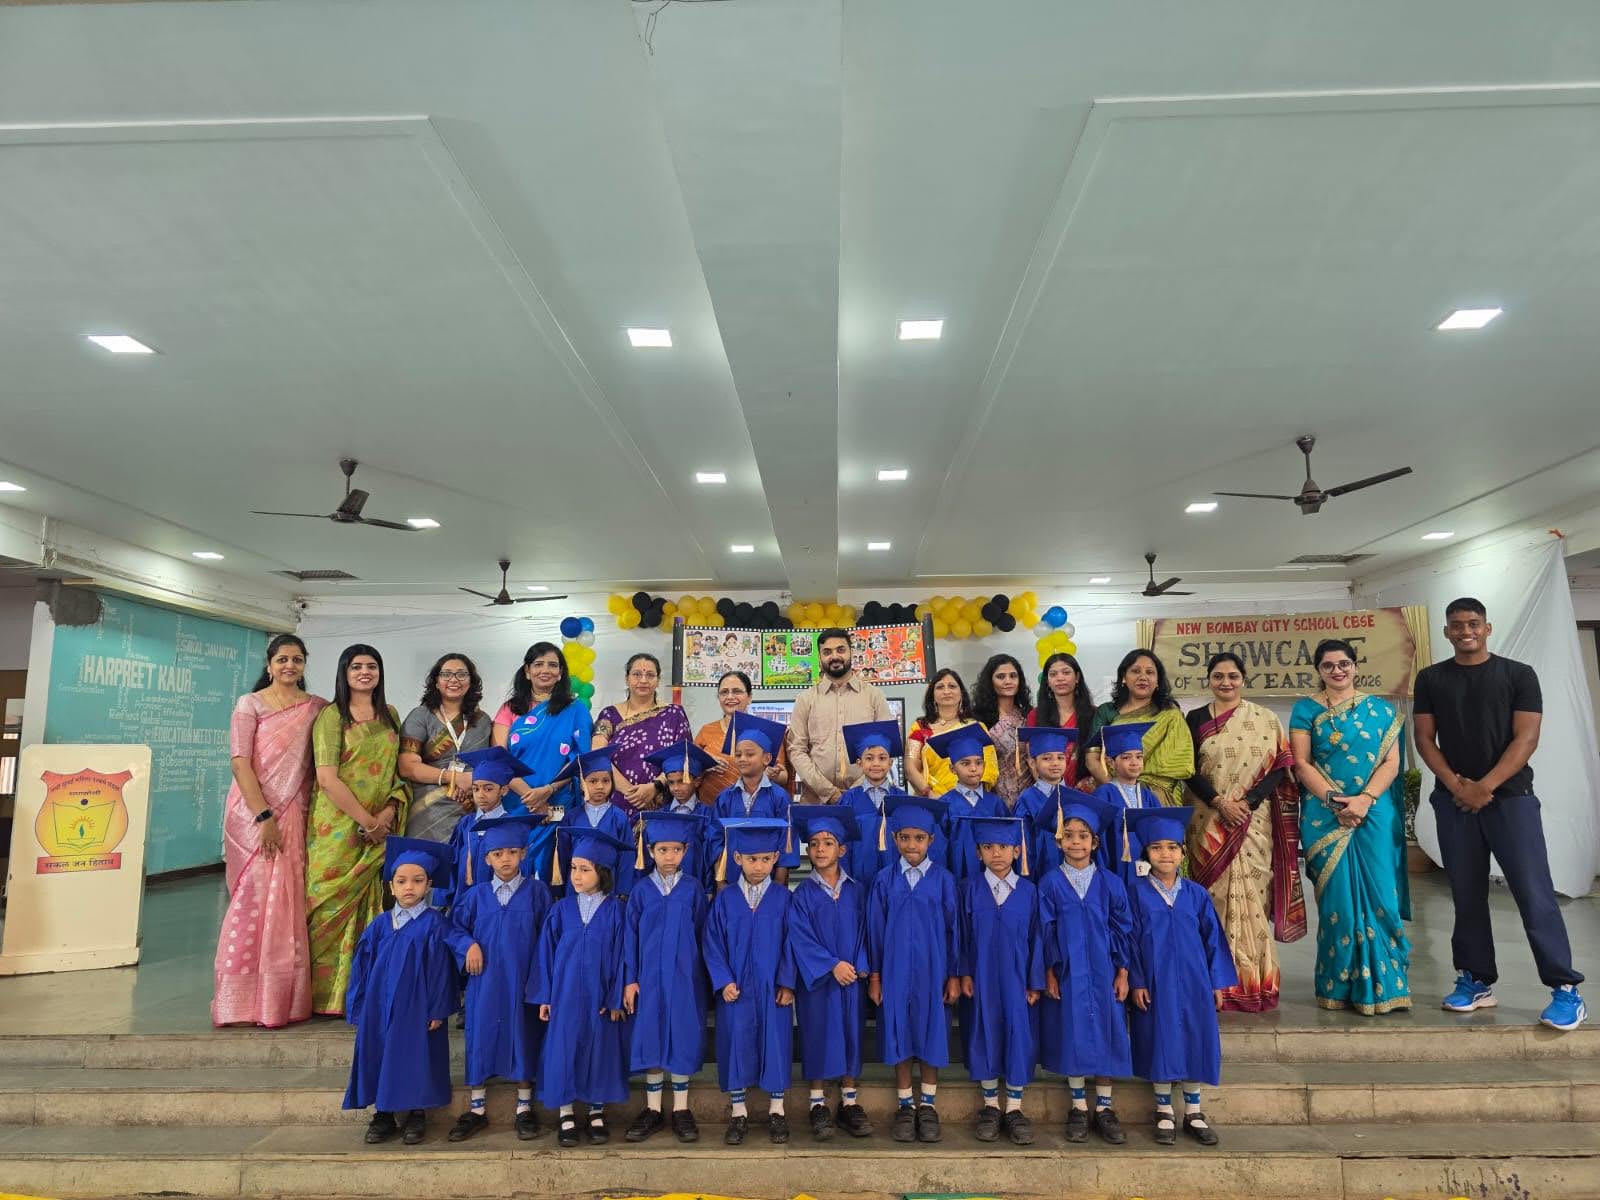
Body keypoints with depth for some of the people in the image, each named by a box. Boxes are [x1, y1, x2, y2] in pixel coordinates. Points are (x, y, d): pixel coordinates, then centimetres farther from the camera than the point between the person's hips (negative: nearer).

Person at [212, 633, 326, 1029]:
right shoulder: (250, 704, 0)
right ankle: (243, 999, 8)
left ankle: (283, 997, 12)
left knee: (289, 902, 2)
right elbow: (240, 763, -8)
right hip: (252, 811, -3)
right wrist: (264, 817, -14)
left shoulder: (317, 708, 8)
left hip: (294, 814, 3)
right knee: (254, 898, -3)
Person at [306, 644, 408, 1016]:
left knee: (369, 907, 5)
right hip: (338, 827, -4)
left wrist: (390, 810, -4)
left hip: (381, 828, 4)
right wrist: (366, 819, -12)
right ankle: (327, 996, 8)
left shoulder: (390, 715, 12)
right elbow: (327, 779, -11)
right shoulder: (332, 715, -4)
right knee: (333, 905, -3)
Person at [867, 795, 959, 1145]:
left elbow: (953, 929, 1)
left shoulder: (943, 879, -3)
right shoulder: (885, 880, -1)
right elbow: (875, 930, 2)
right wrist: (874, 975, 1)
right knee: (900, 1037, 7)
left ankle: (928, 1106, 22)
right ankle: (904, 1107, 21)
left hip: (932, 971, 0)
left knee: (931, 1035, 7)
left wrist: (954, 975, -1)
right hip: (895, 971, 1)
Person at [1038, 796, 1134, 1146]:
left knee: (1105, 1037, 5)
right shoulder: (1050, 883, -3)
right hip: (1067, 974, -1)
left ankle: (1103, 1109, 19)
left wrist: (1122, 973, 0)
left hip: (1103, 974, 1)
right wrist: (1049, 973, -6)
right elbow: (1045, 932, -2)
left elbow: (1122, 930, 3)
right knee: (1072, 1038, 5)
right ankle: (1078, 1108, 19)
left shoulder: (1110, 883, 1)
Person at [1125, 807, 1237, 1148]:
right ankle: (1164, 1112, 19)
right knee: (1161, 1041, 4)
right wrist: (1136, 982, -8)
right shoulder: (1136, 893, -5)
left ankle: (1193, 1112, 23)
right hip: (1155, 983, -2)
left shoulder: (1197, 895, 2)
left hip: (1194, 982, 2)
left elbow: (1213, 938, 6)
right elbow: (1131, 940, -4)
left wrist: (1217, 982, 3)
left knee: (1196, 1040, 7)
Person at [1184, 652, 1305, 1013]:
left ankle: (1254, 983, 8)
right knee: (1214, 897, 0)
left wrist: (1247, 802, -12)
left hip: (1253, 822, 0)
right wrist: (1219, 802, -12)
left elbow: (1280, 768, 0)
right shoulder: (1196, 719, 7)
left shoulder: (1266, 720, 6)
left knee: (1250, 896, -2)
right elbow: (1189, 771, 2)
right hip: (1208, 822, 1)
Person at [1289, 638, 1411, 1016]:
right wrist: (1335, 800, -12)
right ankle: (1340, 985, 11)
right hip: (1324, 815, -1)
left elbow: (1391, 762, 3)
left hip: (1376, 812, 1)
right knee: (1337, 897, 0)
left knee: (1379, 896, -1)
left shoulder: (1380, 709, 10)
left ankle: (1382, 984, 11)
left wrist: (1365, 799, -12)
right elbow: (1301, 763, 0)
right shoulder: (1306, 709, 6)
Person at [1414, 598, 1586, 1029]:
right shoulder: (1431, 679, 8)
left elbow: (1526, 739, -6)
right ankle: (1476, 981, 15)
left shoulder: (1518, 675, 2)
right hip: (1453, 801, 2)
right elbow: (1425, 739, 4)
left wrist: (1484, 787, -13)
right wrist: (1456, 785, -10)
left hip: (1510, 797, -2)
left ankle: (1566, 989, 2)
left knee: (1534, 893, -6)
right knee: (1467, 895, 7)